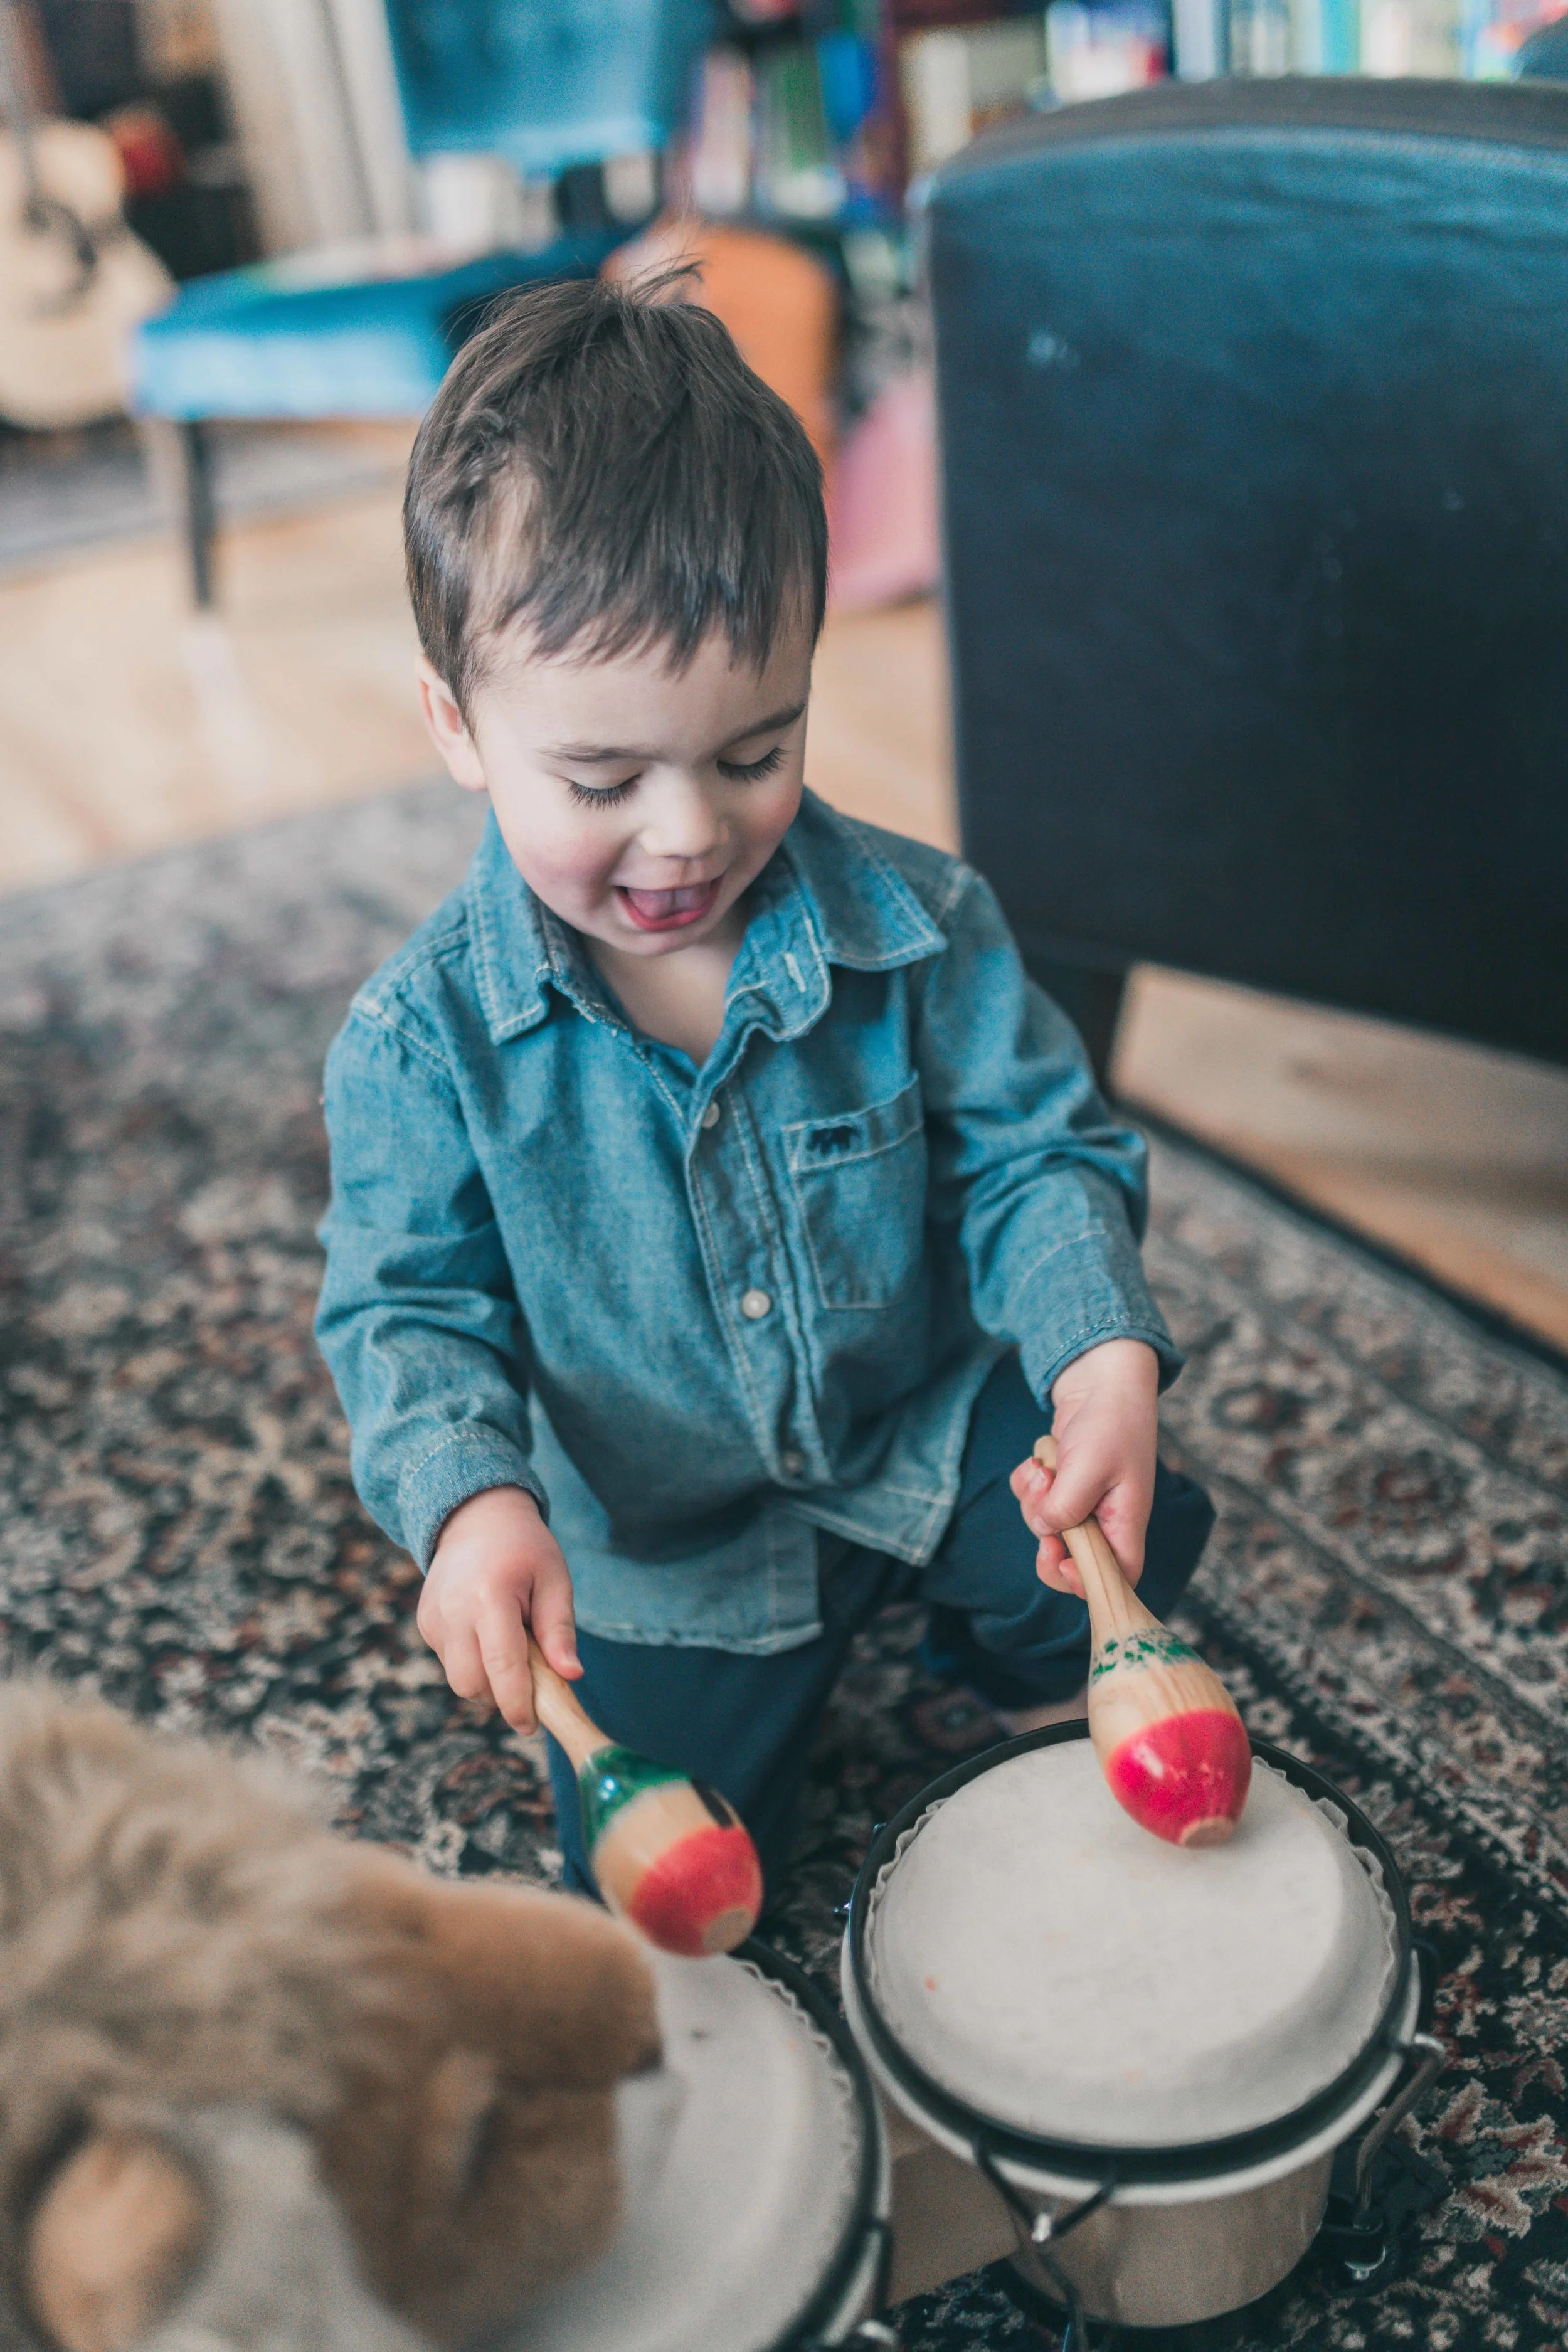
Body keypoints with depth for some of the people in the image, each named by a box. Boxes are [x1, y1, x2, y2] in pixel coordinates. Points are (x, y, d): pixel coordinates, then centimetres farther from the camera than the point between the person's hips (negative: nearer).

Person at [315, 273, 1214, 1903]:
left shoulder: (916, 925, -15)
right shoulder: (421, 1035, -18)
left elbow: (1035, 1155, -9)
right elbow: (406, 1307, -13)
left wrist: (1105, 1355, -29)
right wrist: (470, 1503, -34)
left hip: (928, 1430, 1)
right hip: (655, 1546, 0)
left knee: (1123, 1539, -20)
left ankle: (1030, 1689, 18)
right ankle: (776, 1665, 28)